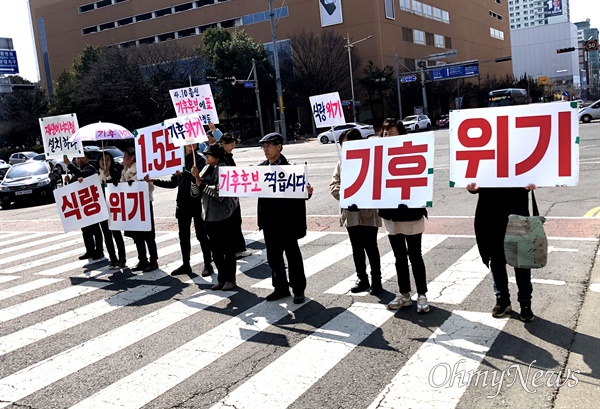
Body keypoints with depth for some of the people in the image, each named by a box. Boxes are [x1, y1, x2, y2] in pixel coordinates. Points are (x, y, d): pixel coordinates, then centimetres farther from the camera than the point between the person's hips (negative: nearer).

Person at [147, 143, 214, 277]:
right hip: (183, 204, 6)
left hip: (196, 204, -6)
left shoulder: (199, 160, -5)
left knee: (201, 235, 2)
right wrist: (154, 181, 9)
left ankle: (208, 265, 11)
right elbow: (173, 183, 15)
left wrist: (184, 173, -34)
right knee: (183, 236, 12)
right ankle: (185, 265, 23)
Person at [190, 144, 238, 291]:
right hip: (209, 216, 7)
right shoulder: (205, 171, 9)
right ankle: (222, 279, 23)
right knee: (215, 250, 12)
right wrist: (195, 179, -7)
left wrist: (202, 184, -15)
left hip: (224, 216, -7)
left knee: (227, 249, 3)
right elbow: (195, 193, 9)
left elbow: (221, 192, -20)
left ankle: (230, 279, 14)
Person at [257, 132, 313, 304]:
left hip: (287, 220, -5)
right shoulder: (260, 168, 6)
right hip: (269, 220, 6)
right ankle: (281, 287, 28)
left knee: (292, 255, 6)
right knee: (273, 256, 13)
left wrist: (308, 191, -34)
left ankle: (298, 289, 19)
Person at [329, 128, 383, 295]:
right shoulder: (341, 163, 9)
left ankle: (376, 281, 18)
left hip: (368, 213, -5)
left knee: (371, 248, 4)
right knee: (357, 249, 15)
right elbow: (333, 185, 3)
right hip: (350, 214, 5)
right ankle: (362, 279, 28)